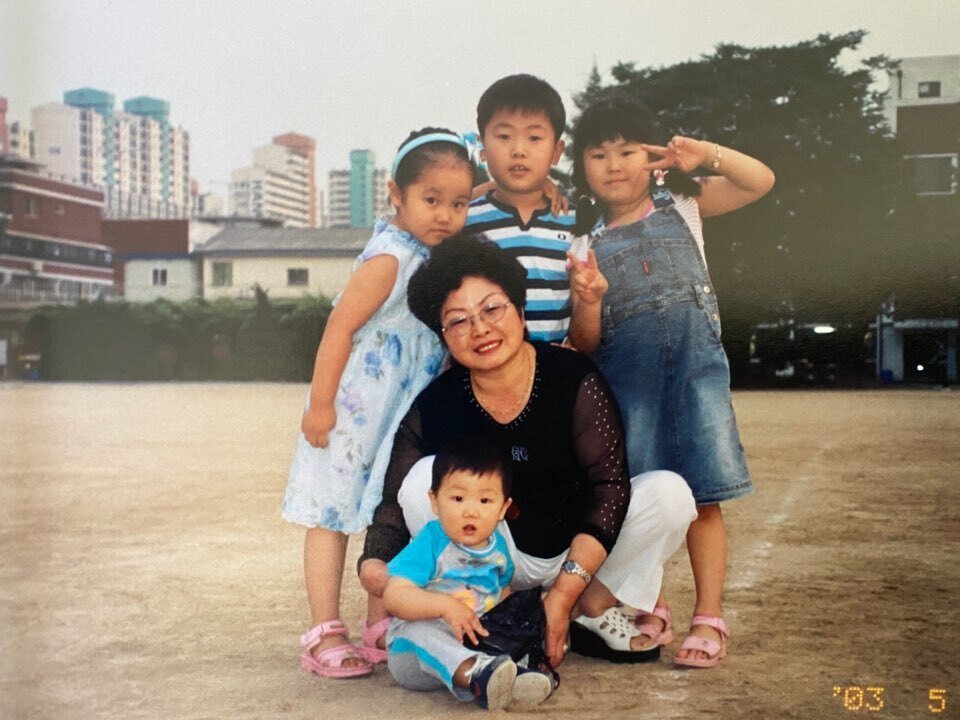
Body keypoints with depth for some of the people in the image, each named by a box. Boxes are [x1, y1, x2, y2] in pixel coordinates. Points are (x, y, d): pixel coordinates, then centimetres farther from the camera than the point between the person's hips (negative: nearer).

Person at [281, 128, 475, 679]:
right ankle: (325, 634, 5)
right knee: (332, 517, 0)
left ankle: (384, 628, 22)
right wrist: (320, 403, -21)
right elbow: (340, 327, -20)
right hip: (354, 414, -8)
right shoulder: (389, 259, -18)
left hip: (407, 419, 8)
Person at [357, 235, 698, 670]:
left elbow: (609, 485, -21)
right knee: (424, 476, -23)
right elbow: (395, 501, -8)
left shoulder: (575, 380, -18)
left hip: (578, 550, 0)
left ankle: (595, 608, -3)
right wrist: (374, 563, -31)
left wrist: (566, 590, -27)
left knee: (669, 492, -23)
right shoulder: (432, 409, -12)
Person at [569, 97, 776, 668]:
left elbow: (761, 181, 6)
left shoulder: (683, 206, 14)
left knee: (703, 494, -3)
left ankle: (709, 618, 3)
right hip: (626, 367, 1)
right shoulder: (587, 237, 12)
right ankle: (650, 610, 16)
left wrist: (706, 153, -7)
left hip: (695, 356, -1)